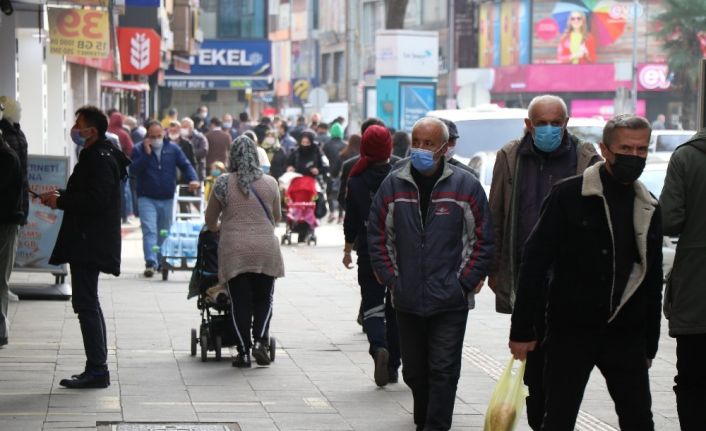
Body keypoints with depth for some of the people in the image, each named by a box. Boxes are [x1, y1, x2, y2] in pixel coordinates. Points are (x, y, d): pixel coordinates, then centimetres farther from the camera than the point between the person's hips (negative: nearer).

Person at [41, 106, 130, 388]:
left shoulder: (101, 160, -15)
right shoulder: (95, 157, 17)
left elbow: (95, 200, -24)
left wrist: (60, 200, -16)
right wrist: (61, 196, 10)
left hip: (90, 244, -11)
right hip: (88, 242, 11)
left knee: (86, 304, -10)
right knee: (87, 304, 14)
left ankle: (97, 371, -10)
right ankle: (97, 368, 19)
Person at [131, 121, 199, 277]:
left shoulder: (173, 149, 6)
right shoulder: (139, 150, 0)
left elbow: (185, 165, 2)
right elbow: (133, 170, -12)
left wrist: (193, 179, -17)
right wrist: (146, 153, -19)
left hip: (167, 199, 3)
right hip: (146, 198, -3)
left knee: (164, 233, 12)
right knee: (149, 231, -16)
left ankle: (160, 262, 25)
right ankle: (151, 263, -23)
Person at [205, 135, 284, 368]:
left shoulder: (224, 183, -3)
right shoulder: (270, 183, 2)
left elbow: (210, 220, 7)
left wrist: (219, 229, 29)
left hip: (234, 250, -1)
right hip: (266, 249, 1)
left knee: (240, 302, 4)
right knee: (264, 299, 13)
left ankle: (244, 352, 3)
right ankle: (260, 341, -4)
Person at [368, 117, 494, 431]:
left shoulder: (465, 186, -2)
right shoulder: (393, 185, 4)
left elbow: (483, 240, 1)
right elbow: (377, 237, 10)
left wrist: (465, 283, -5)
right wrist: (391, 279, 3)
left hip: (450, 301, -3)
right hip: (407, 300, 3)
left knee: (443, 370, -5)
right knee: (414, 370, 13)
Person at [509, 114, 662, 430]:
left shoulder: (648, 208, 8)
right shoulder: (568, 196, -7)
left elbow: (652, 280, 15)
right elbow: (534, 262, -8)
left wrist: (650, 344, 15)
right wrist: (522, 329, -10)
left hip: (625, 336, 4)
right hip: (570, 332, -4)